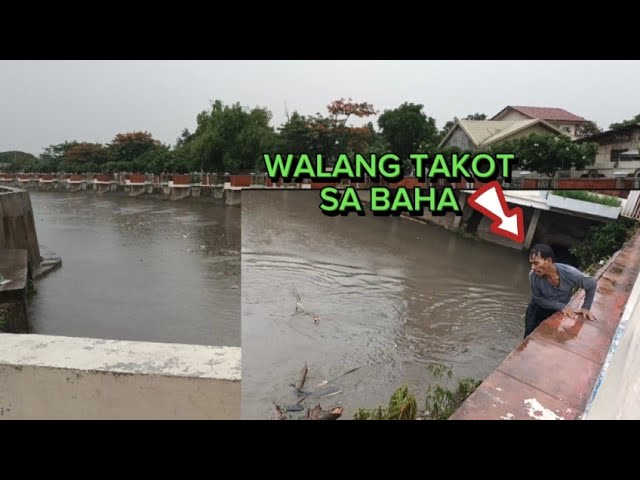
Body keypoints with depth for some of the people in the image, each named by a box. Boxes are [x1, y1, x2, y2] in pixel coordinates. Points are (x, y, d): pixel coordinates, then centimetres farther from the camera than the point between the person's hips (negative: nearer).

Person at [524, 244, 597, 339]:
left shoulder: (570, 273, -32)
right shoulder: (533, 276, -32)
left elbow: (592, 284, -12)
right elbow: (538, 299, -17)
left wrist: (586, 308, -10)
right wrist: (561, 306, -25)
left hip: (558, 312, 1)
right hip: (538, 309, 0)